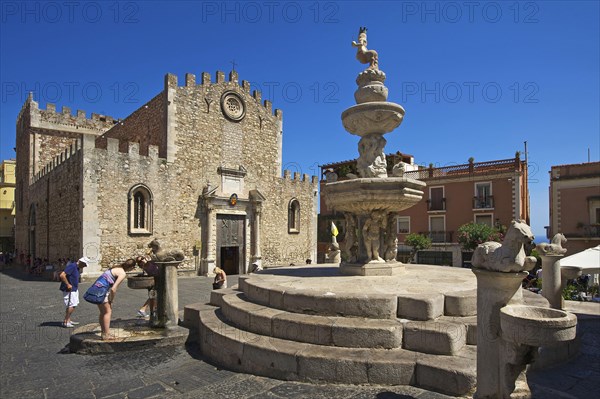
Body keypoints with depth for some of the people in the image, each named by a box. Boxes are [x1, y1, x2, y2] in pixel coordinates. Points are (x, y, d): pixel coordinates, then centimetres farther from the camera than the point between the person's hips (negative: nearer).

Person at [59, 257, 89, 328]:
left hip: (74, 289, 10)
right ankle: (65, 322, -2)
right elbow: (62, 275, -26)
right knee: (71, 305, -10)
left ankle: (68, 320, 25)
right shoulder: (72, 266, -19)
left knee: (74, 304, 15)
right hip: (69, 290, -10)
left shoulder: (77, 268, 12)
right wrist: (68, 285, -22)